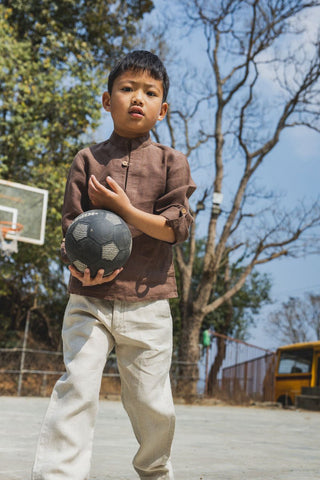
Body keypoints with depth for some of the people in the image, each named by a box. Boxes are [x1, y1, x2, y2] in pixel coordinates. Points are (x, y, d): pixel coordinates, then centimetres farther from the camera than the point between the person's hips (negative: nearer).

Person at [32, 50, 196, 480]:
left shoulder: (171, 162, 7)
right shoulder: (88, 159, 8)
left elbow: (177, 227, -3)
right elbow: (71, 221, 3)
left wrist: (124, 209, -14)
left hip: (148, 301, 0)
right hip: (90, 299, 0)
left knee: (151, 402, 6)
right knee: (77, 387, -12)